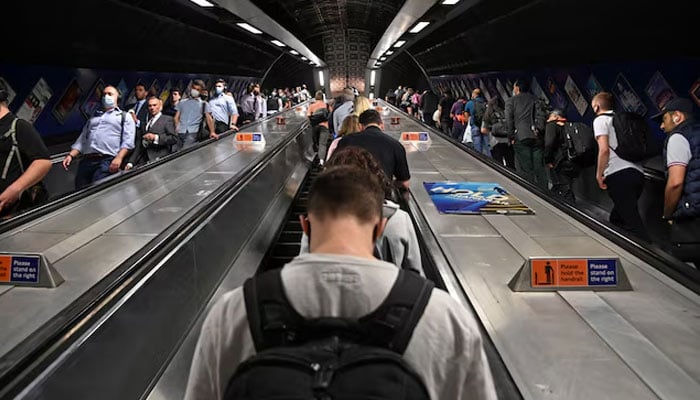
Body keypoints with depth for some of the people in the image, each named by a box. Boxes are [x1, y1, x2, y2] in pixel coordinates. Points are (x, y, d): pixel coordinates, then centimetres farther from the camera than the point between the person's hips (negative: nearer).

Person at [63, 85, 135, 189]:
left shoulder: (124, 117, 14)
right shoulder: (93, 117, 30)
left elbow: (128, 141, 0)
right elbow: (82, 139, 25)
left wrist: (119, 158, -16)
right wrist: (71, 155, 8)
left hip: (107, 161, -5)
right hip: (86, 161, 5)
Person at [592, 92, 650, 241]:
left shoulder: (600, 120, 3)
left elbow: (604, 149, -10)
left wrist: (599, 174, -2)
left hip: (618, 174, -8)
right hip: (637, 172, 8)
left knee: (633, 222, -10)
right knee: (617, 218, 19)